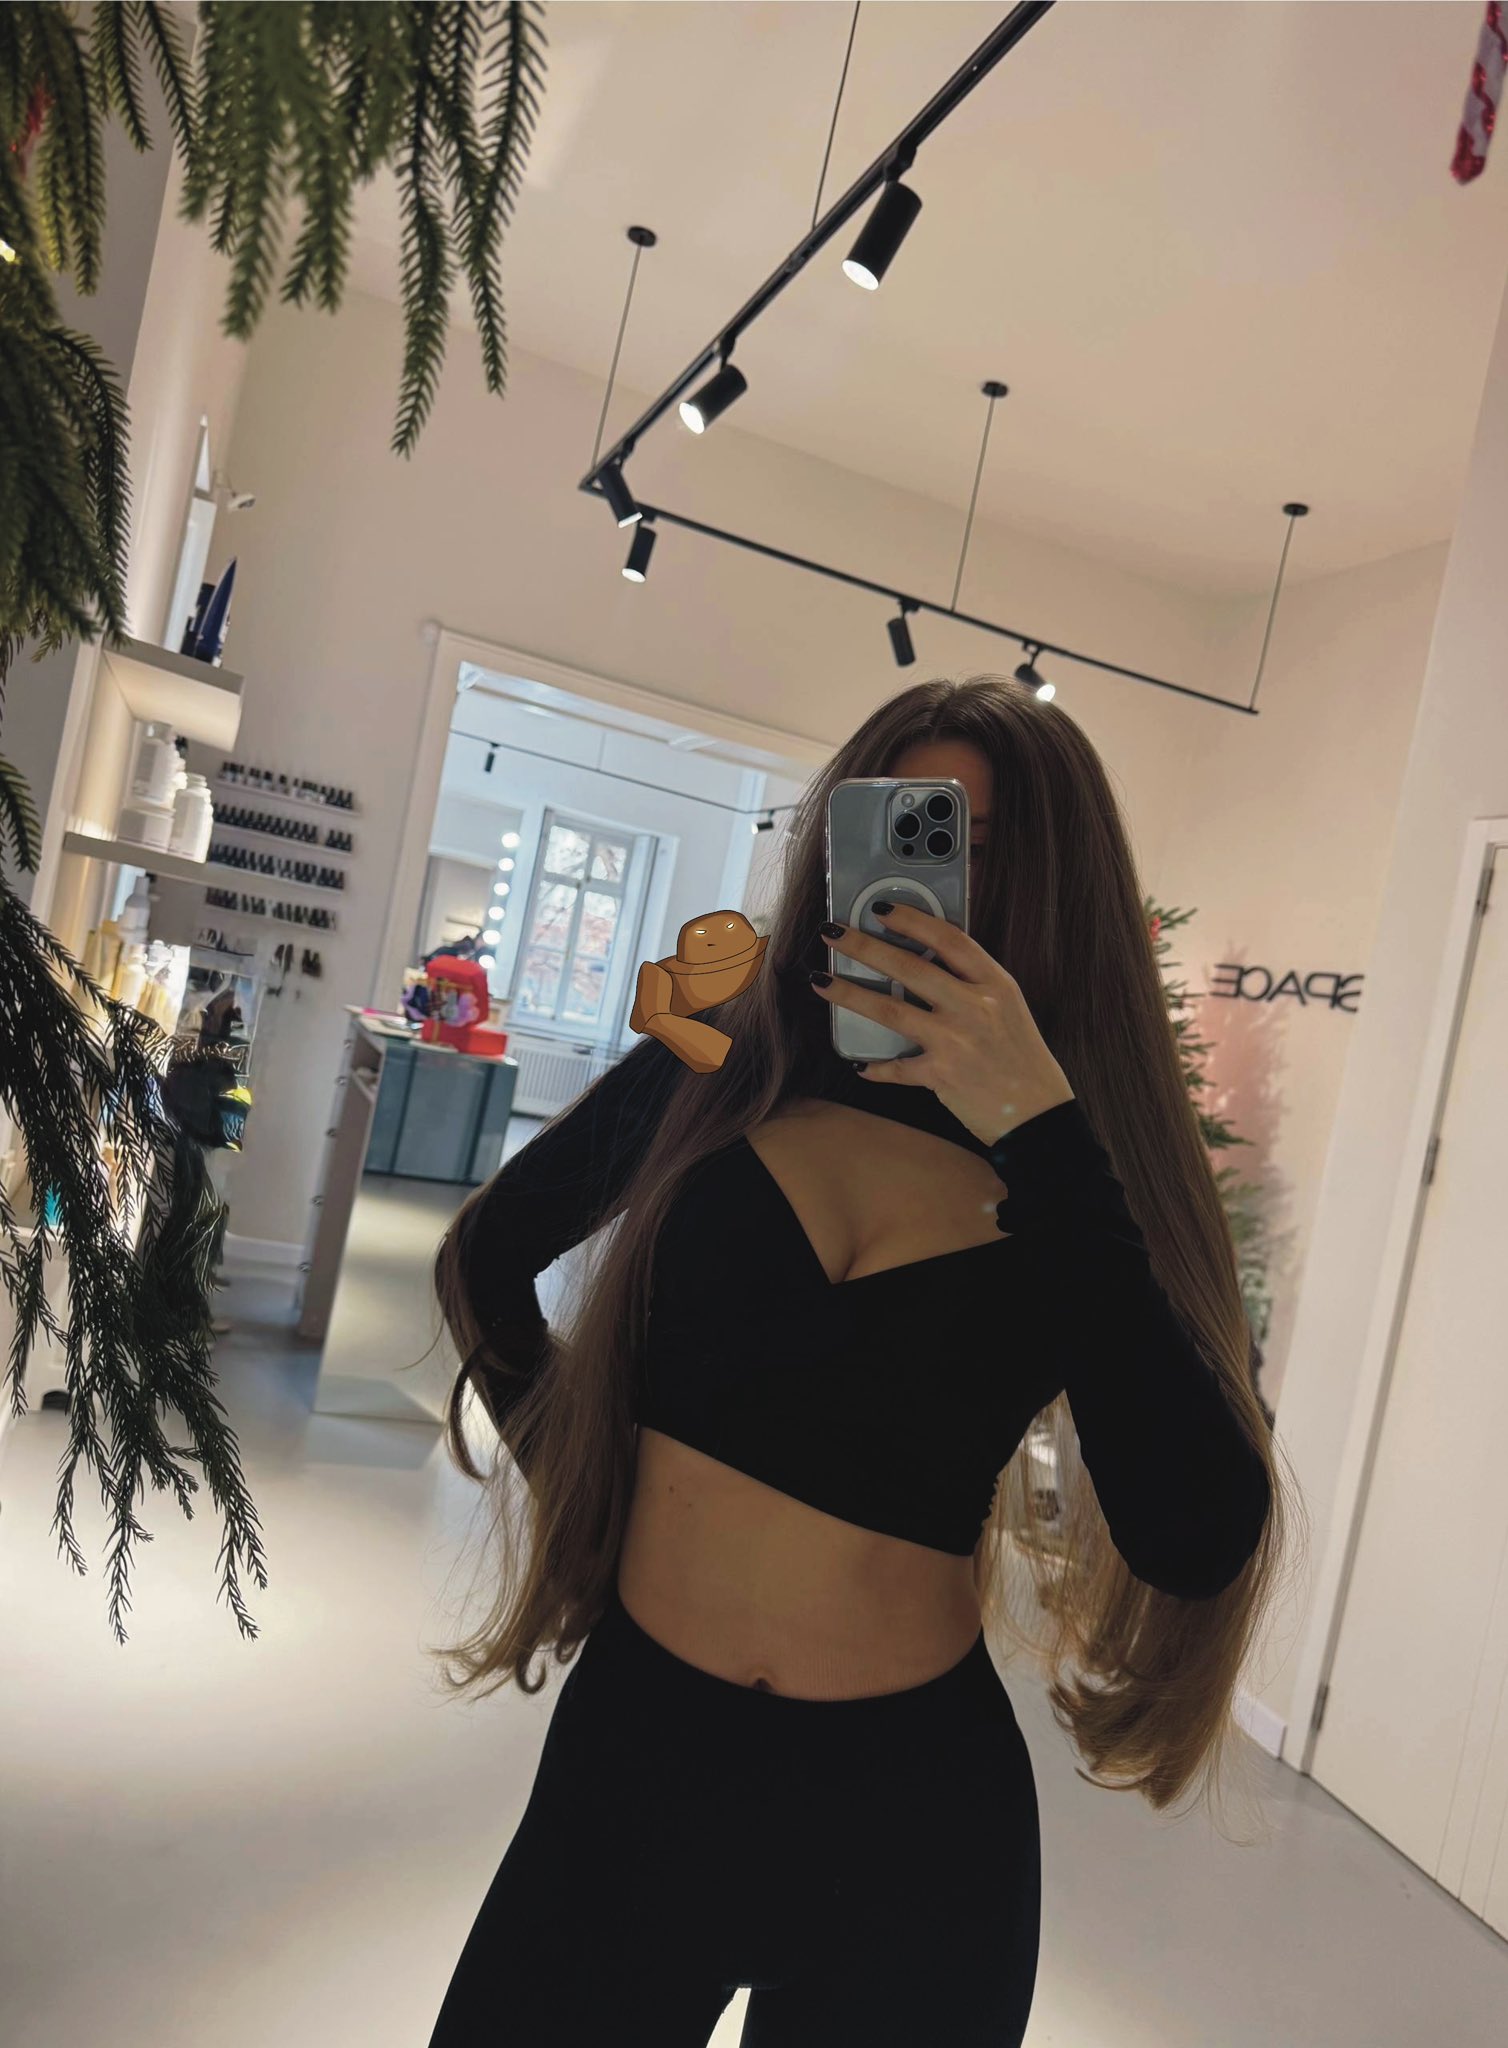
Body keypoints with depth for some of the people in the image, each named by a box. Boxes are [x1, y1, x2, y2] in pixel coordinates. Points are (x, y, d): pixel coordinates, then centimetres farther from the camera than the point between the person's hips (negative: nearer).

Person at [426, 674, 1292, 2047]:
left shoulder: (1089, 1178, -8)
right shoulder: (716, 1067, -5)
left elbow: (1197, 1541, -23)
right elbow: (485, 1260, 11)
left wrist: (1040, 1134, -27)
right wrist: (567, 1459, 2)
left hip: (906, 1821, 0)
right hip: (635, 1751, 1)